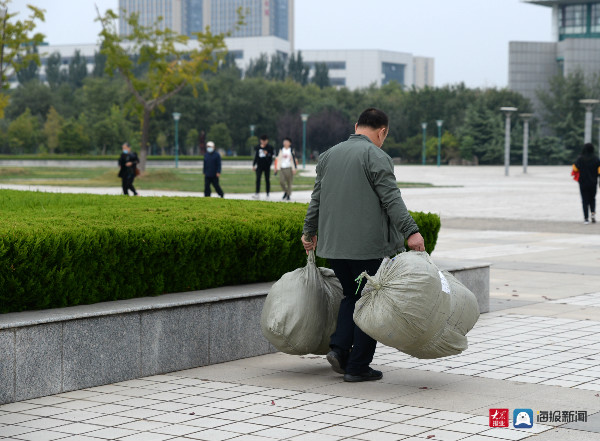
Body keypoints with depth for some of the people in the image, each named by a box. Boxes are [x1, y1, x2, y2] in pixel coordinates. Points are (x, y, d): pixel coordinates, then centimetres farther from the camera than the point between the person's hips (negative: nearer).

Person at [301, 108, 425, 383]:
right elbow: (391, 199, -18)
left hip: (334, 245, 7)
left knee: (352, 296, 21)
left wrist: (309, 231, 29)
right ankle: (358, 367, 3)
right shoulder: (376, 157, -8)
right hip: (368, 246, -7)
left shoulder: (329, 155, 14)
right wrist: (411, 231, -21)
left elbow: (316, 199, 19)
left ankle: (339, 347, 4)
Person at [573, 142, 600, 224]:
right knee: (592, 199, 19)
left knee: (585, 200, 4)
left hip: (583, 183, -1)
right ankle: (593, 213, -4)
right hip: (593, 183, 1)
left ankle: (586, 218, -2)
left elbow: (575, 169, -11)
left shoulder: (580, 158, -9)